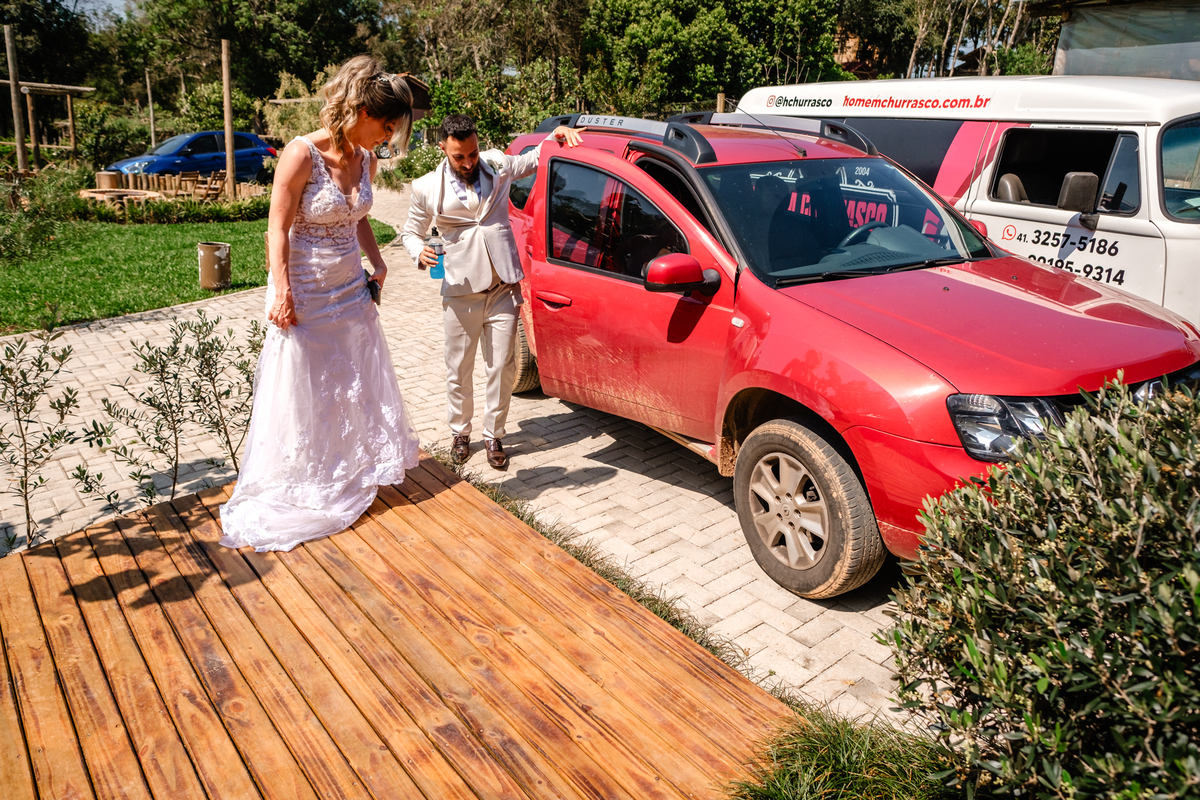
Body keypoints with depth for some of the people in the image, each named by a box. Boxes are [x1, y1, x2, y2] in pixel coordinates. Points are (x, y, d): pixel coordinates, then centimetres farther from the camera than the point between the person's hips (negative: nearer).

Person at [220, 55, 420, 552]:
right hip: (304, 295, -6)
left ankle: (352, 472, 37)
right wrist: (281, 292, -20)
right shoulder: (302, 154, -19)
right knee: (301, 394, 5)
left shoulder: (366, 160, 2)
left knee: (358, 384, 15)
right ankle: (287, 492, 24)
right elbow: (278, 229, -16)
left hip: (351, 291, 7)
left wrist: (376, 265, 7)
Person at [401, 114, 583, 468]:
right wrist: (419, 252, -11)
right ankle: (460, 431, 31)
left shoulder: (496, 164, 4)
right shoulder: (427, 188, -1)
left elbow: (533, 159, 20)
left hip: (503, 290, 1)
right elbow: (411, 232, 12)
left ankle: (493, 435, 21)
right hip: (461, 294, -1)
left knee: (502, 368, 4)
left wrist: (556, 134, 1)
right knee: (459, 370, 9)